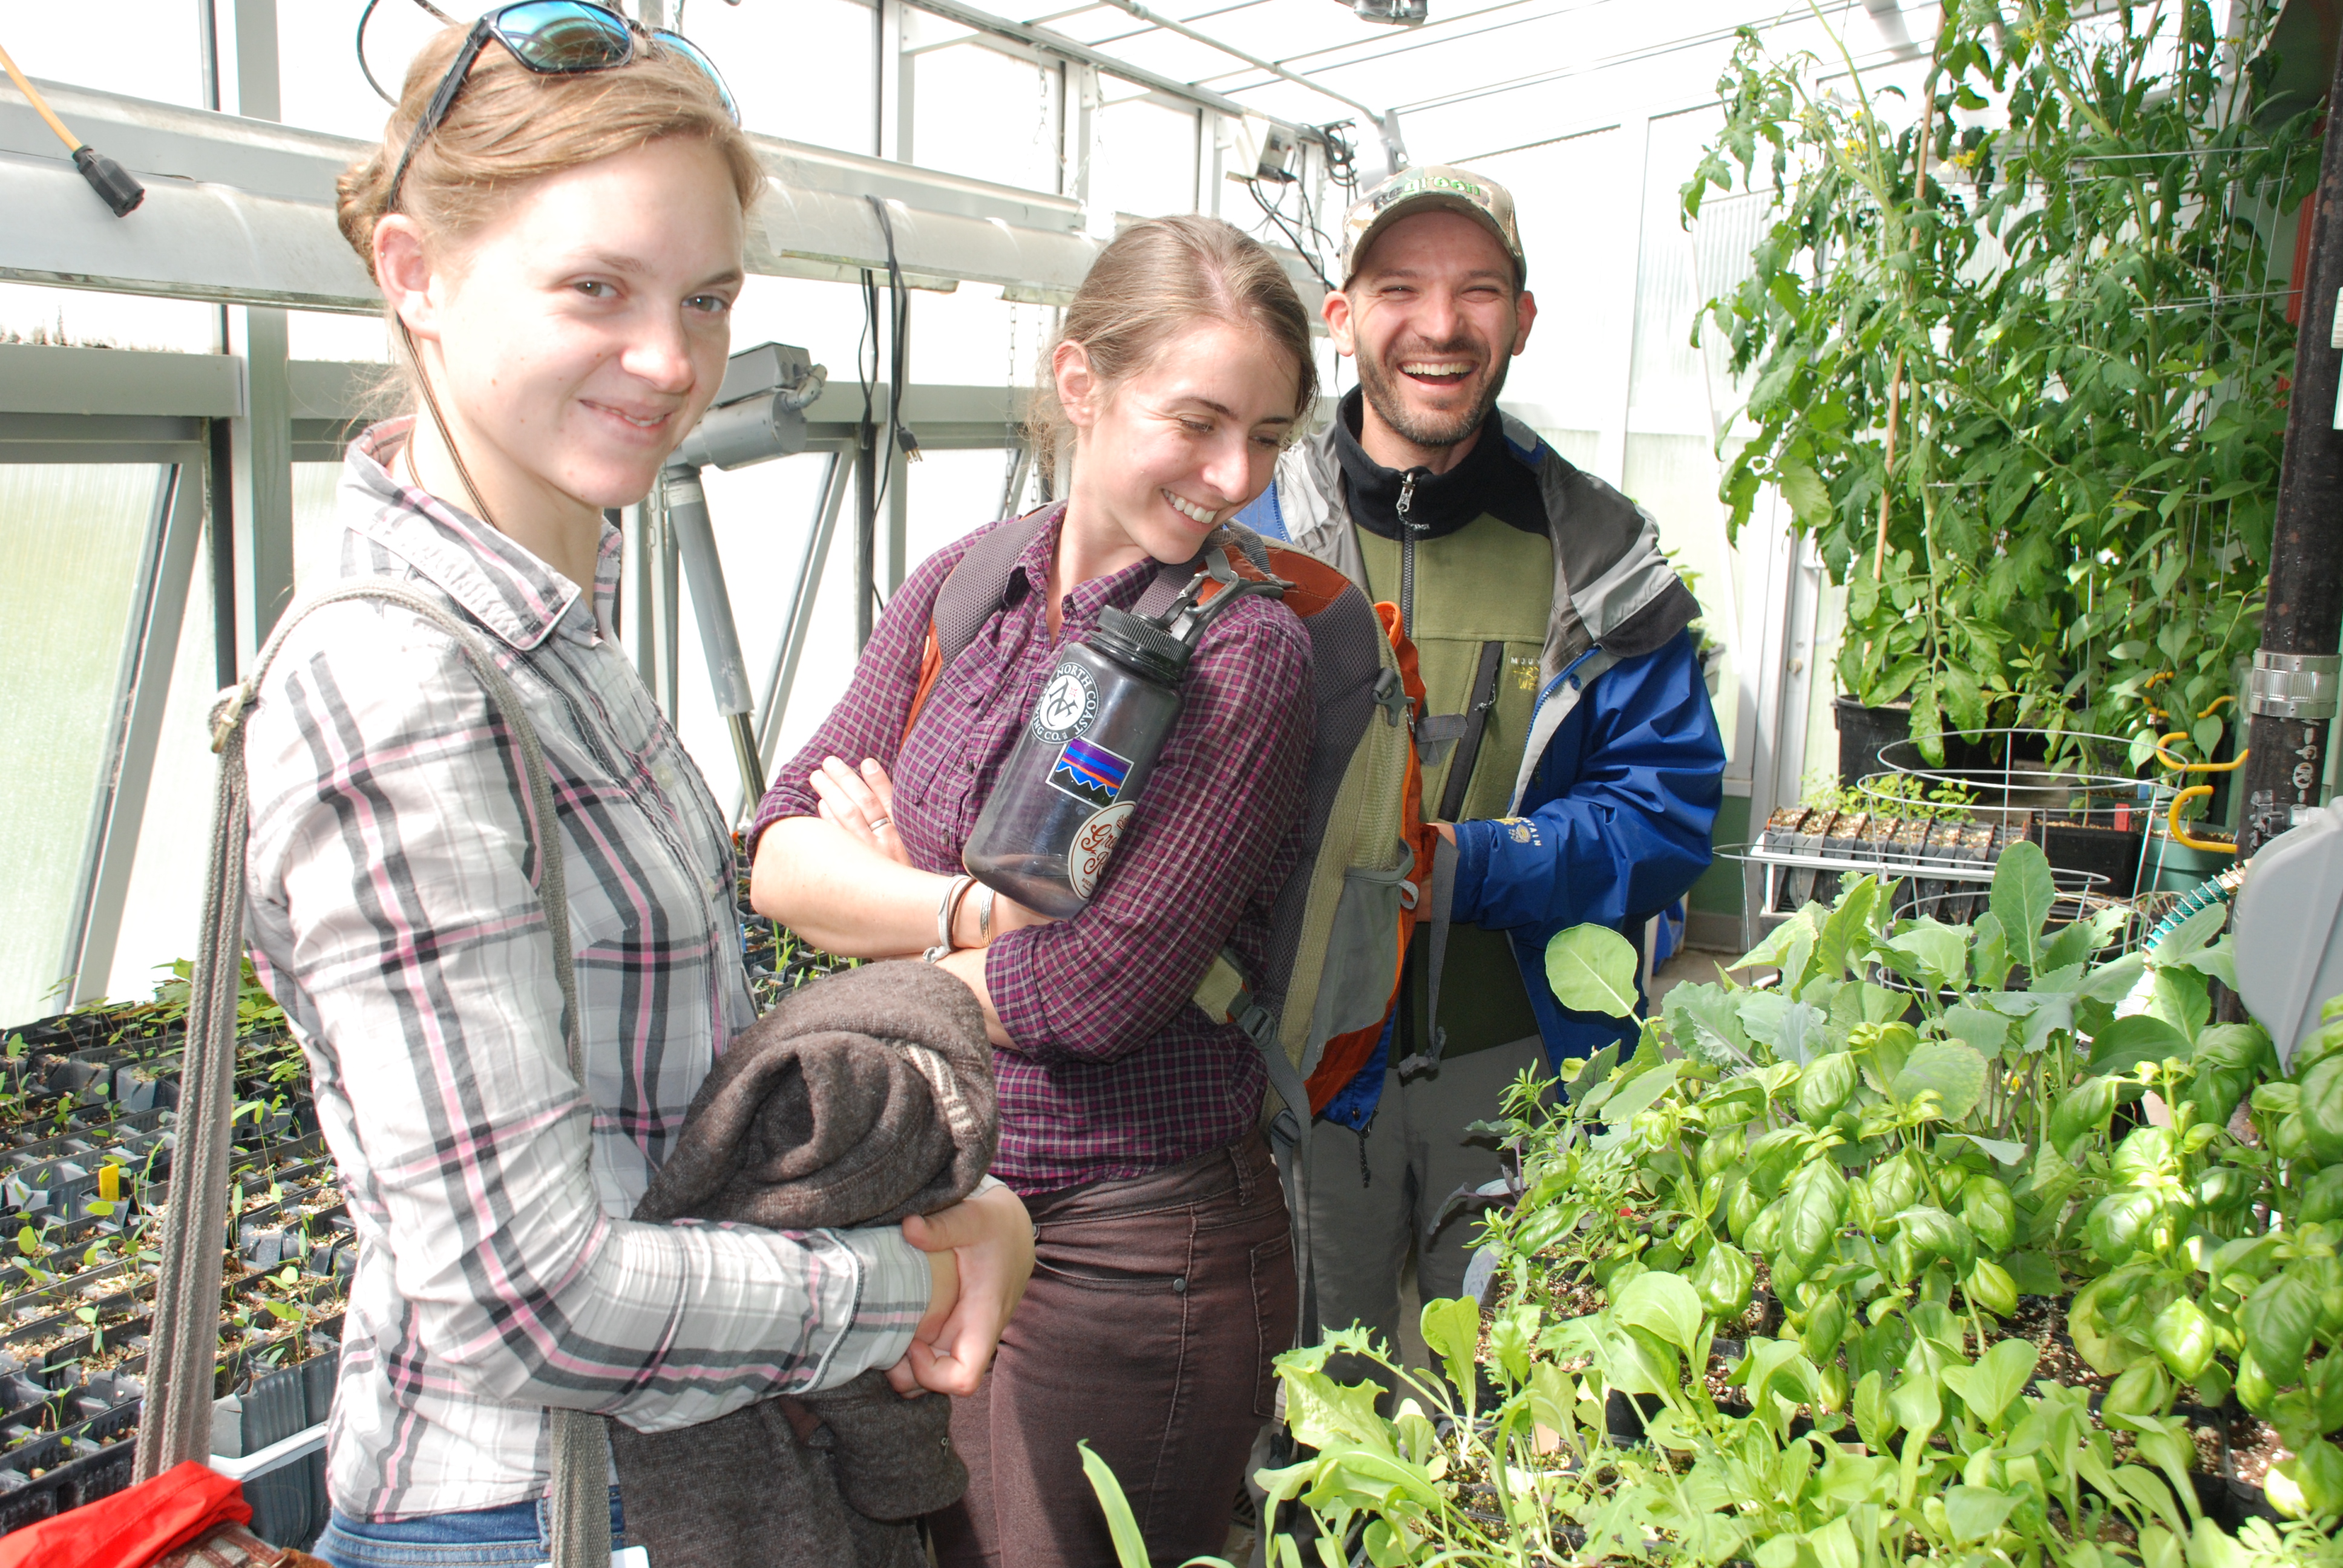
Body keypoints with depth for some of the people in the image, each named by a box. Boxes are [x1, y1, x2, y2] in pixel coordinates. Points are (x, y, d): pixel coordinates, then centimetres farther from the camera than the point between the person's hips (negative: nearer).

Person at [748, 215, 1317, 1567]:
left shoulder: (1246, 649, -16)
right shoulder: (963, 588, 2)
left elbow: (1102, 989, -21)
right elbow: (781, 857, -3)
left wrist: (885, 901, -6)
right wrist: (982, 913, -19)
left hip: (1128, 1249, -5)